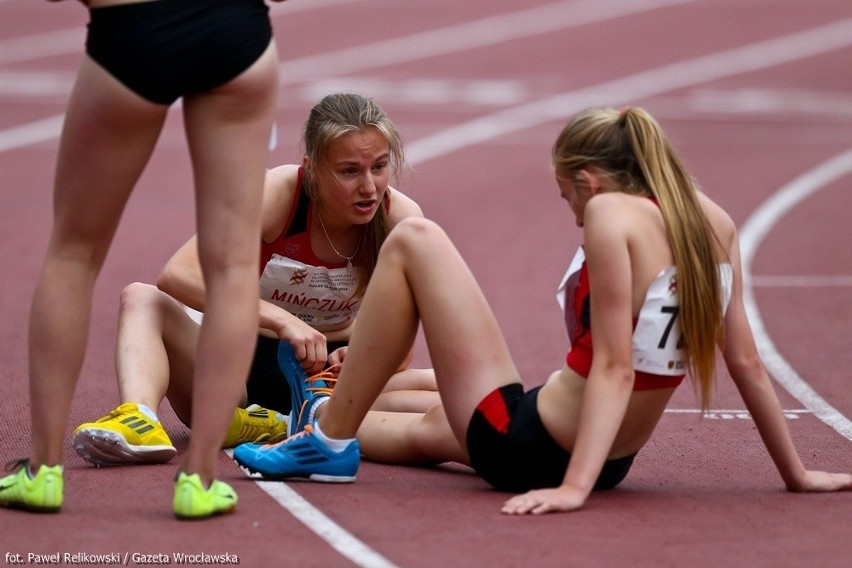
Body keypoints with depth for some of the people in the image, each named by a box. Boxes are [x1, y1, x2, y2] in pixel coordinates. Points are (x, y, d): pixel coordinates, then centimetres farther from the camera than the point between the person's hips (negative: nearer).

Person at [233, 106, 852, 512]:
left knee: (413, 239, -1)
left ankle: (331, 443, 4)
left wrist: (573, 488, -27)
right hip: (612, 461, 9)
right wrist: (796, 473, 12)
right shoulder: (714, 223, 2)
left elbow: (615, 367, -24)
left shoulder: (611, 212, -18)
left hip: (522, 445, -9)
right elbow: (745, 360, 4)